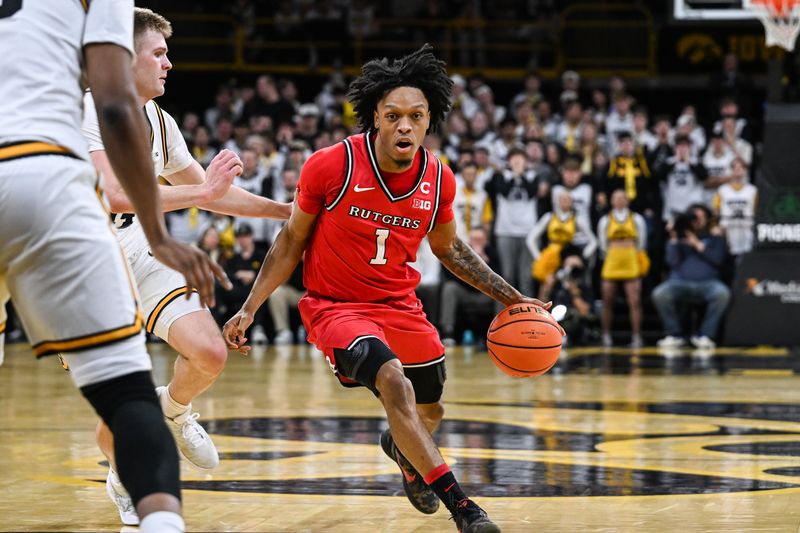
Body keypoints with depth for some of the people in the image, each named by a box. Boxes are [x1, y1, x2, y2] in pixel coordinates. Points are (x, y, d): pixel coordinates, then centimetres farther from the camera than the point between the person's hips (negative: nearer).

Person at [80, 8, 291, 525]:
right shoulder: (88, 109, -18)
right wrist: (202, 190, -27)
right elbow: (118, 194, -32)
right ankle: (123, 478, 28)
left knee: (210, 352, -17)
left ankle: (174, 410, 18)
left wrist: (289, 210, 16)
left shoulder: (158, 120, 7)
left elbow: (211, 193, 20)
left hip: (140, 250, 6)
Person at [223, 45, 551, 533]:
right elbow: (292, 241, -5)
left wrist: (511, 299, 6)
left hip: (400, 306, 5)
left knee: (429, 414, 18)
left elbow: (449, 248, 11)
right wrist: (250, 309, -9)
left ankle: (401, 449, 58)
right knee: (395, 383, -31)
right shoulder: (330, 167, -20)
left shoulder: (439, 181, -9)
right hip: (336, 306, -5)